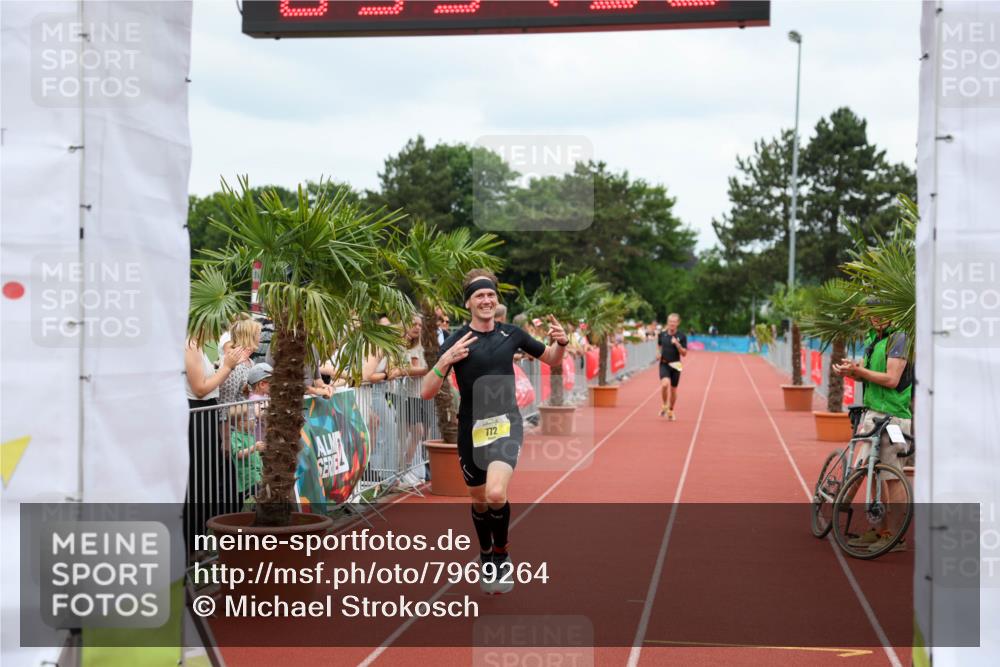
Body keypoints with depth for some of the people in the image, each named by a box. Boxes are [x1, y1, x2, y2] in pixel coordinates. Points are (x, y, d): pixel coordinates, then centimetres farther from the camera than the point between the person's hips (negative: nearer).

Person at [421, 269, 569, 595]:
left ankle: (502, 555, 2)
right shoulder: (456, 341, -6)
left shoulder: (511, 334, 1)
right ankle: (487, 558, 42)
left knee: (496, 494, -23)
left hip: (506, 424, 0)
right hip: (471, 429, 1)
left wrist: (561, 342, -6)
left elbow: (551, 359, 16)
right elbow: (427, 392, -10)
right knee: (479, 501, 15)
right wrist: (445, 360, -26)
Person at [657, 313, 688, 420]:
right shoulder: (662, 334, 2)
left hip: (675, 365, 0)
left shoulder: (682, 337, -5)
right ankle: (664, 405, -1)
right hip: (664, 364, 0)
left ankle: (671, 411, 28)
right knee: (665, 384, -25)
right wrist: (659, 354, 1)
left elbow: (684, 354, -6)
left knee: (673, 389, 8)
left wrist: (677, 344, -21)